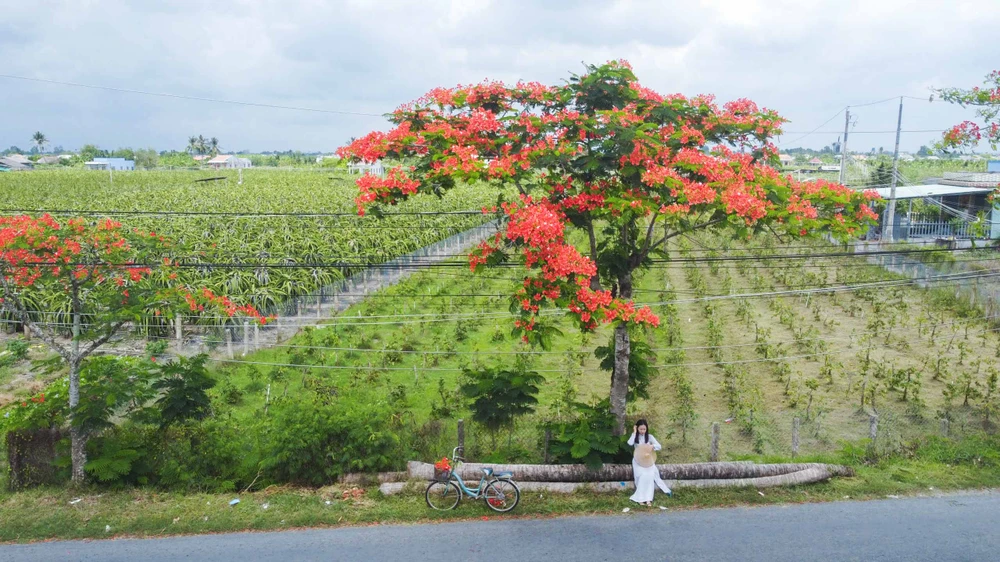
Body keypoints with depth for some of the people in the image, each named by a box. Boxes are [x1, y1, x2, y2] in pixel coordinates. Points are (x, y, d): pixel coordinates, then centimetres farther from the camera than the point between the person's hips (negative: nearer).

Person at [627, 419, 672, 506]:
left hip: (648, 460, 2)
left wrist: (652, 446, -26)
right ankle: (640, 498, -16)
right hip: (638, 461, -1)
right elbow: (630, 443, -21)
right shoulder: (635, 437, 0)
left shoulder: (649, 437, 1)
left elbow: (659, 446, -6)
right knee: (642, 476, -21)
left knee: (649, 476, -19)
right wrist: (634, 432, -16)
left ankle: (647, 498, -12)